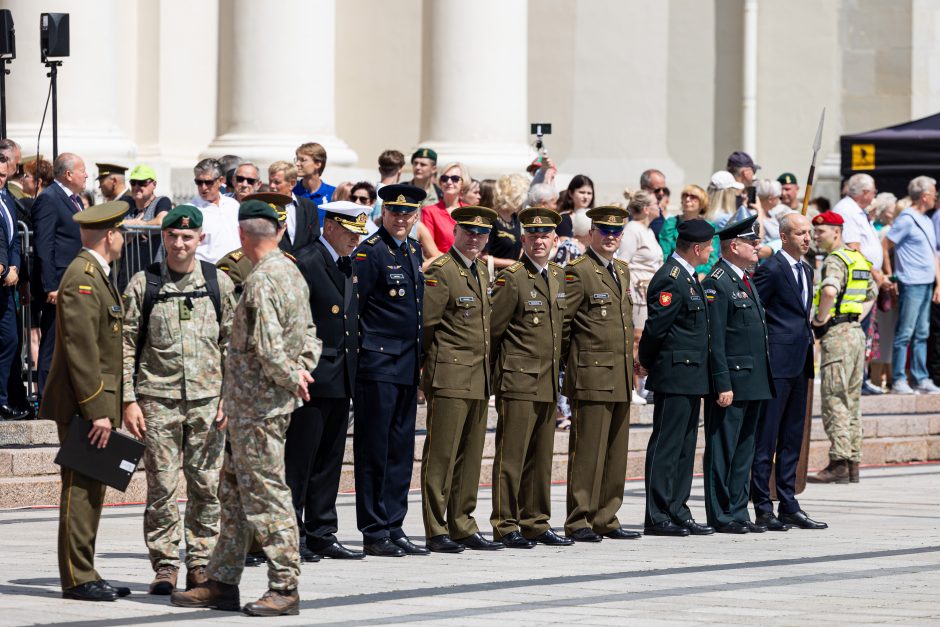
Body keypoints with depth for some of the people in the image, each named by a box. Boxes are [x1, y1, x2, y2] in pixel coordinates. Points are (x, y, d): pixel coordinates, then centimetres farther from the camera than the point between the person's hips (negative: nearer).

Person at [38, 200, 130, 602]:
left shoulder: (97, 275, 18)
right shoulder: (81, 279, -15)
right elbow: (81, 350, -20)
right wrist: (97, 411, -22)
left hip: (97, 403, 10)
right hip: (83, 404, -10)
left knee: (91, 492, 11)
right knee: (80, 491, -7)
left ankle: (85, 574, 16)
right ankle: (77, 579, -5)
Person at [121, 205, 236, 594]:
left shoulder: (219, 283, 6)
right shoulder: (143, 285, 2)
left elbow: (231, 343, 10)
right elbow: (126, 346, 3)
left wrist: (229, 396, 2)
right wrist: (129, 401, -4)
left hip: (207, 401, 2)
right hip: (158, 400, -1)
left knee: (206, 486, 4)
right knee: (162, 487, -2)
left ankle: (201, 565, 12)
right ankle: (165, 567, 5)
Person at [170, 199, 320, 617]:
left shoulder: (261, 280, -20)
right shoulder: (291, 271, 12)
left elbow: (267, 348, -26)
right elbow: (308, 333, 19)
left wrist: (291, 378, -11)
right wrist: (302, 370, 6)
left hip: (257, 406, -10)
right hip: (251, 406, 10)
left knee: (266, 495, -5)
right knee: (234, 493, 15)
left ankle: (285, 588, -2)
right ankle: (221, 583, 21)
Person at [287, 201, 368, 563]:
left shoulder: (350, 267, 16)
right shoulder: (304, 263, -11)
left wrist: (353, 370, 15)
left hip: (341, 380, 9)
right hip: (312, 379, -9)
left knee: (329, 461, 11)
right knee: (299, 459, -4)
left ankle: (321, 535, 16)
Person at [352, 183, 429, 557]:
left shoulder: (413, 250, 14)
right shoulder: (369, 252, -10)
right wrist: (356, 354, -13)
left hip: (407, 367, 8)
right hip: (378, 365, -8)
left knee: (400, 449, 10)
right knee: (374, 449, -3)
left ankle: (394, 528, 15)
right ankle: (374, 533, 1)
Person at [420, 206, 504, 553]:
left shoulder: (482, 270, 16)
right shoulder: (441, 271, -9)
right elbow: (425, 323, -11)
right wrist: (429, 364, -4)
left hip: (479, 380, 8)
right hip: (450, 377, -8)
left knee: (470, 457, 10)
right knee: (441, 455, -5)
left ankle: (463, 527, 15)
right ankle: (436, 532, -3)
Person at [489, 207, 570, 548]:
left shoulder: (558, 276, 12)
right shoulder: (511, 278, -10)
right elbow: (491, 329, -7)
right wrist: (499, 369, 0)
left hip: (549, 383, 7)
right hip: (518, 382, -7)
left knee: (541, 457, 11)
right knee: (511, 456, -5)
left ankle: (536, 524, 17)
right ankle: (505, 527, -2)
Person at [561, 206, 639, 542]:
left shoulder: (622, 271, 17)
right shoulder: (578, 272, -8)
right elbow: (559, 320, -11)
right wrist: (572, 360, -6)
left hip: (621, 379, 8)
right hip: (591, 377, -8)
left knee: (616, 453, 9)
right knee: (587, 451, -6)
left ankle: (606, 520, 15)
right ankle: (579, 522, -3)